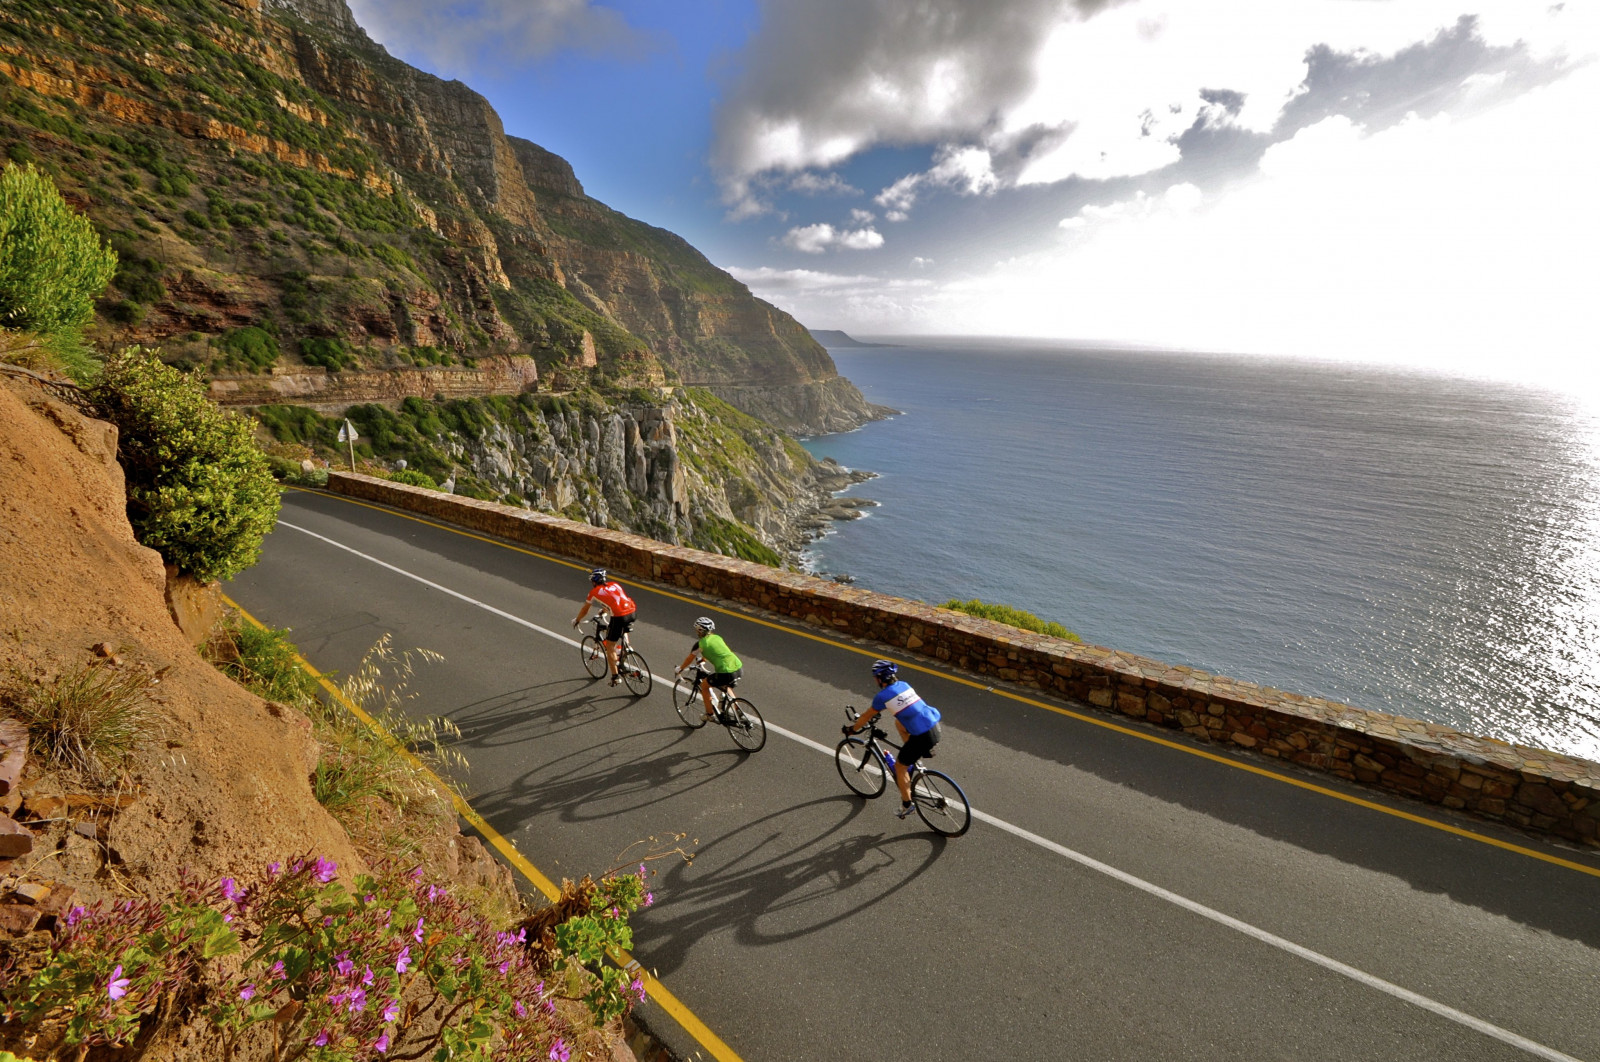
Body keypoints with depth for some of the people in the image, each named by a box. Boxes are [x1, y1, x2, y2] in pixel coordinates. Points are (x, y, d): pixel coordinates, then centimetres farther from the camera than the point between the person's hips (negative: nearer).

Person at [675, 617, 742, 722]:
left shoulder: (700, 644, -1)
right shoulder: (717, 637, 18)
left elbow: (689, 659, 14)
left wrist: (680, 669, 32)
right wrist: (703, 659, 55)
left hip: (726, 673, -7)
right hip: (739, 668, 7)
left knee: (704, 686, 19)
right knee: (724, 686, 36)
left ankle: (709, 715, 25)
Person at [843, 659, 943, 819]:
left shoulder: (883, 696, -6)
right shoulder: (904, 684, 13)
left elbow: (866, 717, 9)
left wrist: (851, 729, 26)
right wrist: (874, 712, 46)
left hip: (923, 736, -7)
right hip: (936, 726, 7)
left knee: (899, 767, 16)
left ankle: (906, 806, 26)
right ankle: (915, 757, 30)